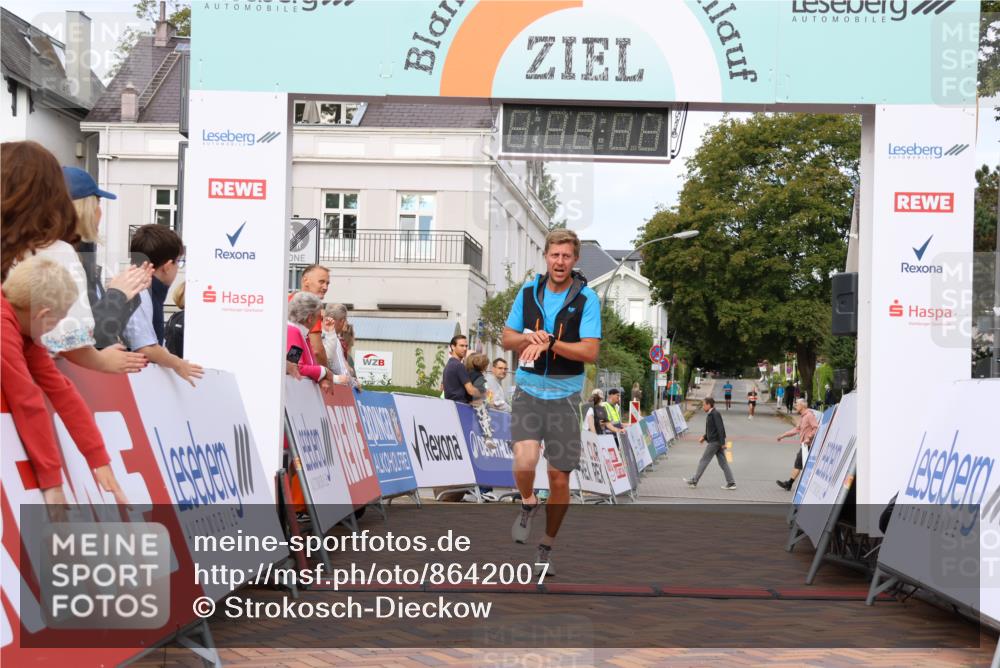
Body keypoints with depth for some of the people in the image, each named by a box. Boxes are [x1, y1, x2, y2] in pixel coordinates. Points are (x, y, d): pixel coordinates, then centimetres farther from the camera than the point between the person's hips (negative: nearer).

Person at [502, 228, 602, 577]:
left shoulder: (587, 299, -6)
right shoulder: (528, 291, 4)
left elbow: (590, 352, -13)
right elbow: (507, 339, 9)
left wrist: (550, 343, -23)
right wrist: (530, 338, -12)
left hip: (564, 395, -1)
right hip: (528, 392, 1)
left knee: (559, 478, 4)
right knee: (524, 462, -22)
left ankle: (546, 548, 24)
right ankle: (527, 504, 12)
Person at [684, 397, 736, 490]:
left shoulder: (715, 414, -16)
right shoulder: (710, 414, 14)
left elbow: (720, 429, -20)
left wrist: (722, 442, -22)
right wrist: (704, 437, 16)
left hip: (714, 442, -10)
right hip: (716, 442, 10)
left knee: (704, 461, -1)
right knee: (723, 462, 8)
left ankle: (694, 481, 6)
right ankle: (731, 483, 8)